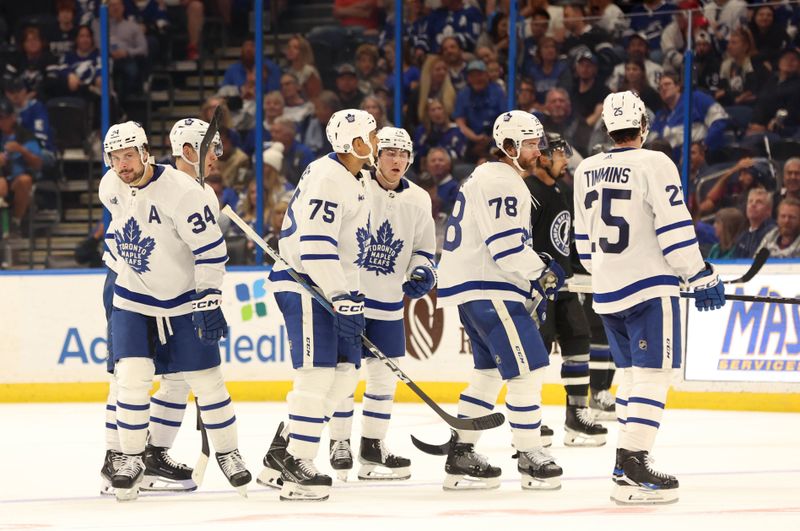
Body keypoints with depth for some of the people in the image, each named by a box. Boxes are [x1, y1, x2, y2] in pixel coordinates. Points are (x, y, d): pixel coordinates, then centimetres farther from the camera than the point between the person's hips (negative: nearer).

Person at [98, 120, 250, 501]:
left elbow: (210, 247, -22)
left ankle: (228, 453, 19)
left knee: (205, 379, 2)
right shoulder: (110, 188, -5)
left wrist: (208, 300, -23)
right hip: (134, 299, 4)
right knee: (132, 376, -10)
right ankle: (131, 459, 2)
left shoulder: (181, 191, -24)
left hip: (185, 301, -4)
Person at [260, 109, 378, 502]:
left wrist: (351, 295, 23)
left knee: (346, 374, 7)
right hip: (305, 284, -10)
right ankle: (296, 469, -11)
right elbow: (314, 245, -26)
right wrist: (344, 300, -27)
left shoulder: (358, 179, 14)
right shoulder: (326, 178, -19)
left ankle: (280, 455, 13)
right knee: (318, 373, -14)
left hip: (334, 284, 10)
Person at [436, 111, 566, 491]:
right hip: (487, 289, -11)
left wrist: (538, 271, 18)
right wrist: (541, 275, -11)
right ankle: (529, 456, -5)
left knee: (492, 370, 17)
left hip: (471, 287, 11)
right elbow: (506, 246, -21)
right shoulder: (502, 182, -14)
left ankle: (460, 454, 18)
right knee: (528, 367, -9)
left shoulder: (490, 178, 21)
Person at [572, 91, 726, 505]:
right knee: (653, 375, -8)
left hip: (608, 291, 7)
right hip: (649, 287, -7)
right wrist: (701, 278, -7)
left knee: (633, 372, 20)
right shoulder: (653, 164, -11)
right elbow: (674, 229, -14)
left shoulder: (586, 170, 10)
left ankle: (627, 460, 23)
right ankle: (633, 472, -17)